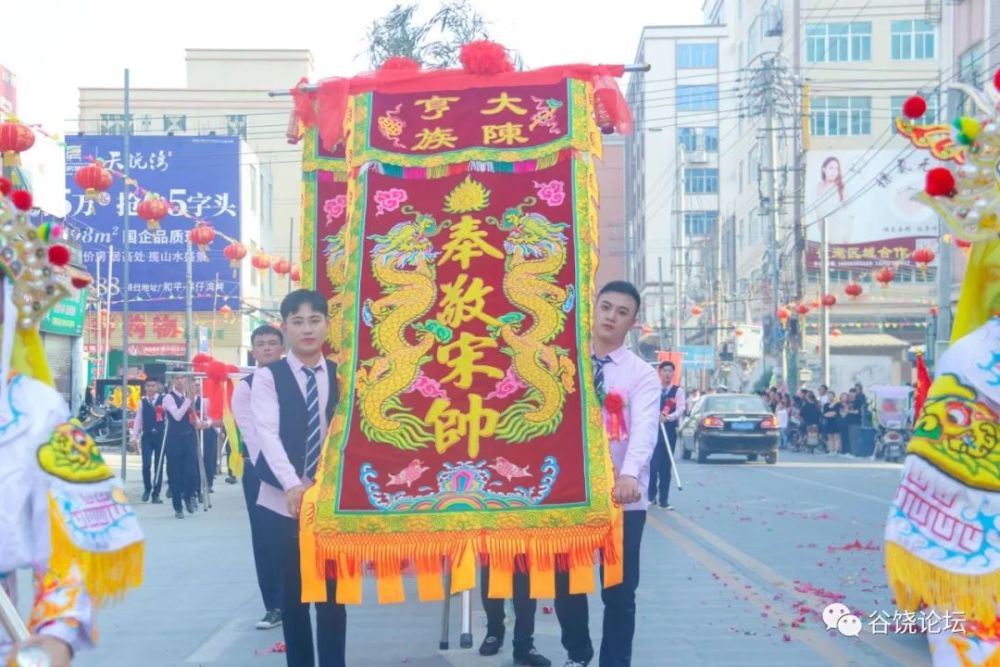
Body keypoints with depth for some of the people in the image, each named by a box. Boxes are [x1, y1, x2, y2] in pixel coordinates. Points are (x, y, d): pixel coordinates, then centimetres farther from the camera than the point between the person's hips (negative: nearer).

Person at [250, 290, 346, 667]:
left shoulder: (342, 377, 7)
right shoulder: (268, 377, -1)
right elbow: (267, 433, -13)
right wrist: (292, 485, -26)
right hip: (285, 500, -1)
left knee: (333, 592, 3)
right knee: (294, 593, 6)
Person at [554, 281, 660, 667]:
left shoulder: (642, 374, -3)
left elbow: (645, 427, -19)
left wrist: (629, 474, -38)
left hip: (621, 499, -2)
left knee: (619, 591, 3)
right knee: (566, 584, 13)